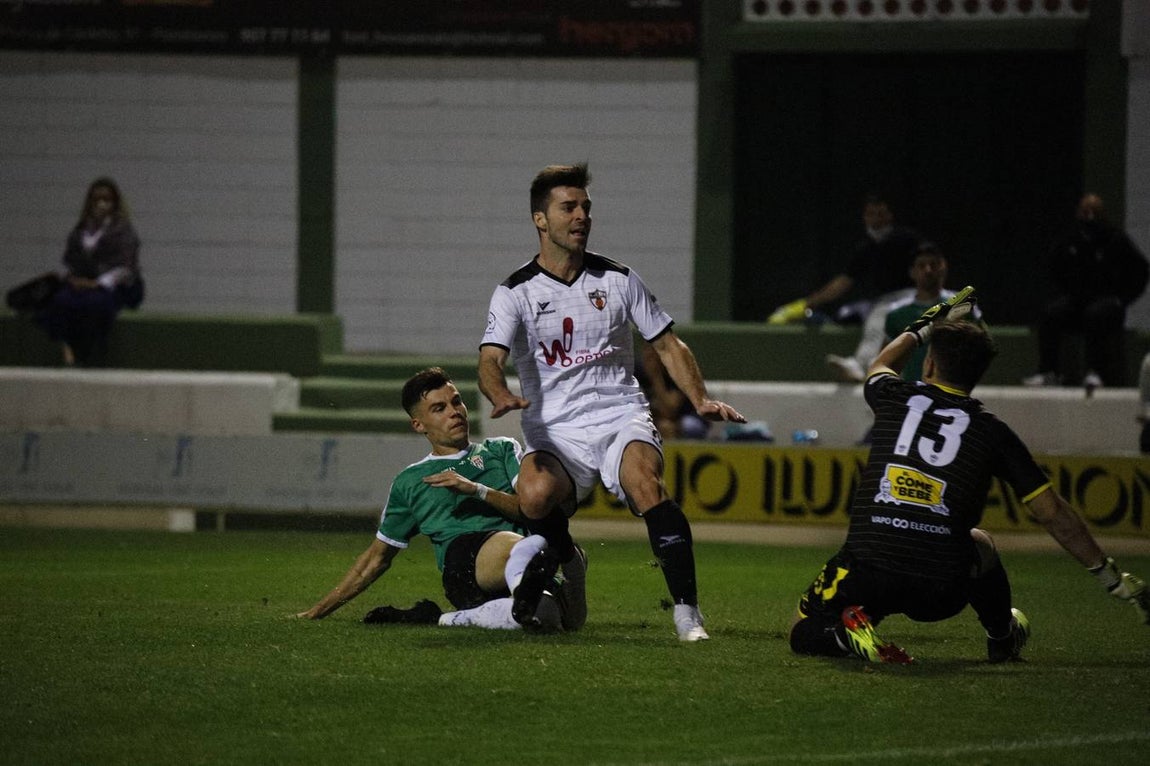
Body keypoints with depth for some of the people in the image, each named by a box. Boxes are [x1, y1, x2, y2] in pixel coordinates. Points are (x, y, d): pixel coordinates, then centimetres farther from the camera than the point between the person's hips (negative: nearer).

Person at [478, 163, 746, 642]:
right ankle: (561, 557, 3)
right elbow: (490, 359, -13)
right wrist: (501, 396, -37)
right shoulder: (515, 292, 1)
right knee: (535, 494, -33)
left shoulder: (618, 280, 8)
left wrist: (701, 400, -1)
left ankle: (686, 610, -32)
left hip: (621, 417, 1)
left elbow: (667, 345, 15)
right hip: (554, 431, -1)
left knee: (644, 481, -33)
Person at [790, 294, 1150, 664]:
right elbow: (1052, 513, 10)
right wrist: (1114, 578, 17)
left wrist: (925, 326, 54)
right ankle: (1003, 637, 51)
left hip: (864, 576, -1)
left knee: (804, 634, 22)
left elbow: (881, 366, 38)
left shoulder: (895, 398, 9)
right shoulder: (993, 432, 7)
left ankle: (848, 631, -12)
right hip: (941, 593, 1)